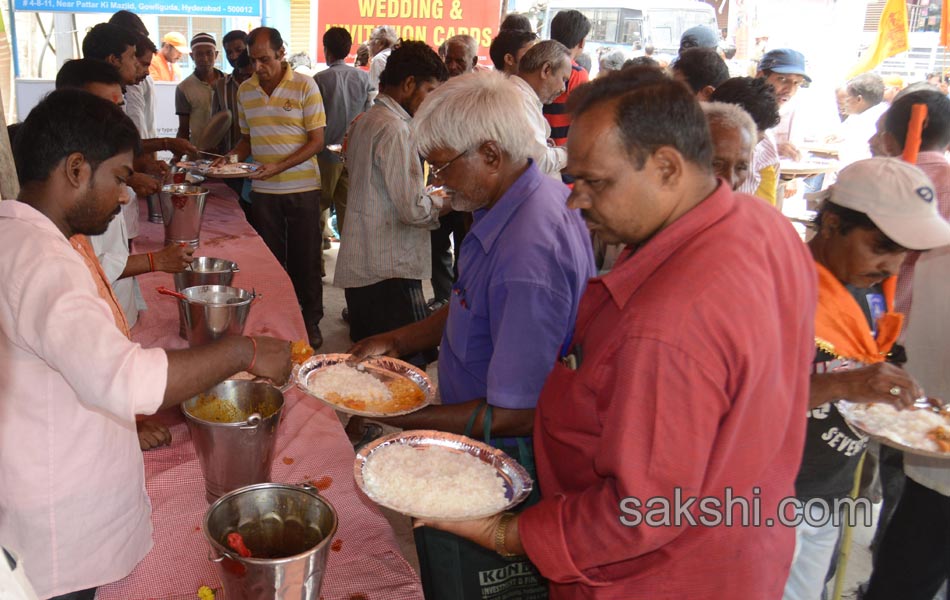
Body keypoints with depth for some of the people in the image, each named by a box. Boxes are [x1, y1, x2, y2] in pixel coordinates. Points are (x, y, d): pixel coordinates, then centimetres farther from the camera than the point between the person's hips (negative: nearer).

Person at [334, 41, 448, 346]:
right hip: (390, 270, -10)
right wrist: (441, 202, 0)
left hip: (359, 265, 10)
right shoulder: (395, 129, -14)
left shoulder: (364, 121, 15)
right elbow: (413, 209, -19)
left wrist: (428, 196, 16)